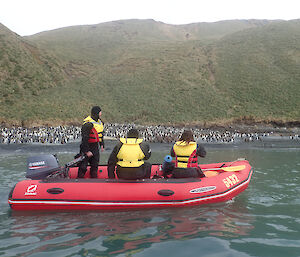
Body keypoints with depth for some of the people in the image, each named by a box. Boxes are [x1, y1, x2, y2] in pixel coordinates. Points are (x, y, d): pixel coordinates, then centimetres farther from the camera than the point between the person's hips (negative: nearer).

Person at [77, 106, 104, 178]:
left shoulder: (100, 122, 6)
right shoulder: (88, 124, -22)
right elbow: (84, 138, -22)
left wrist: (102, 145, 16)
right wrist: (87, 151, -21)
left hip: (95, 148, 8)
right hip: (87, 147, -8)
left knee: (95, 165, 17)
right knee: (83, 167, -1)